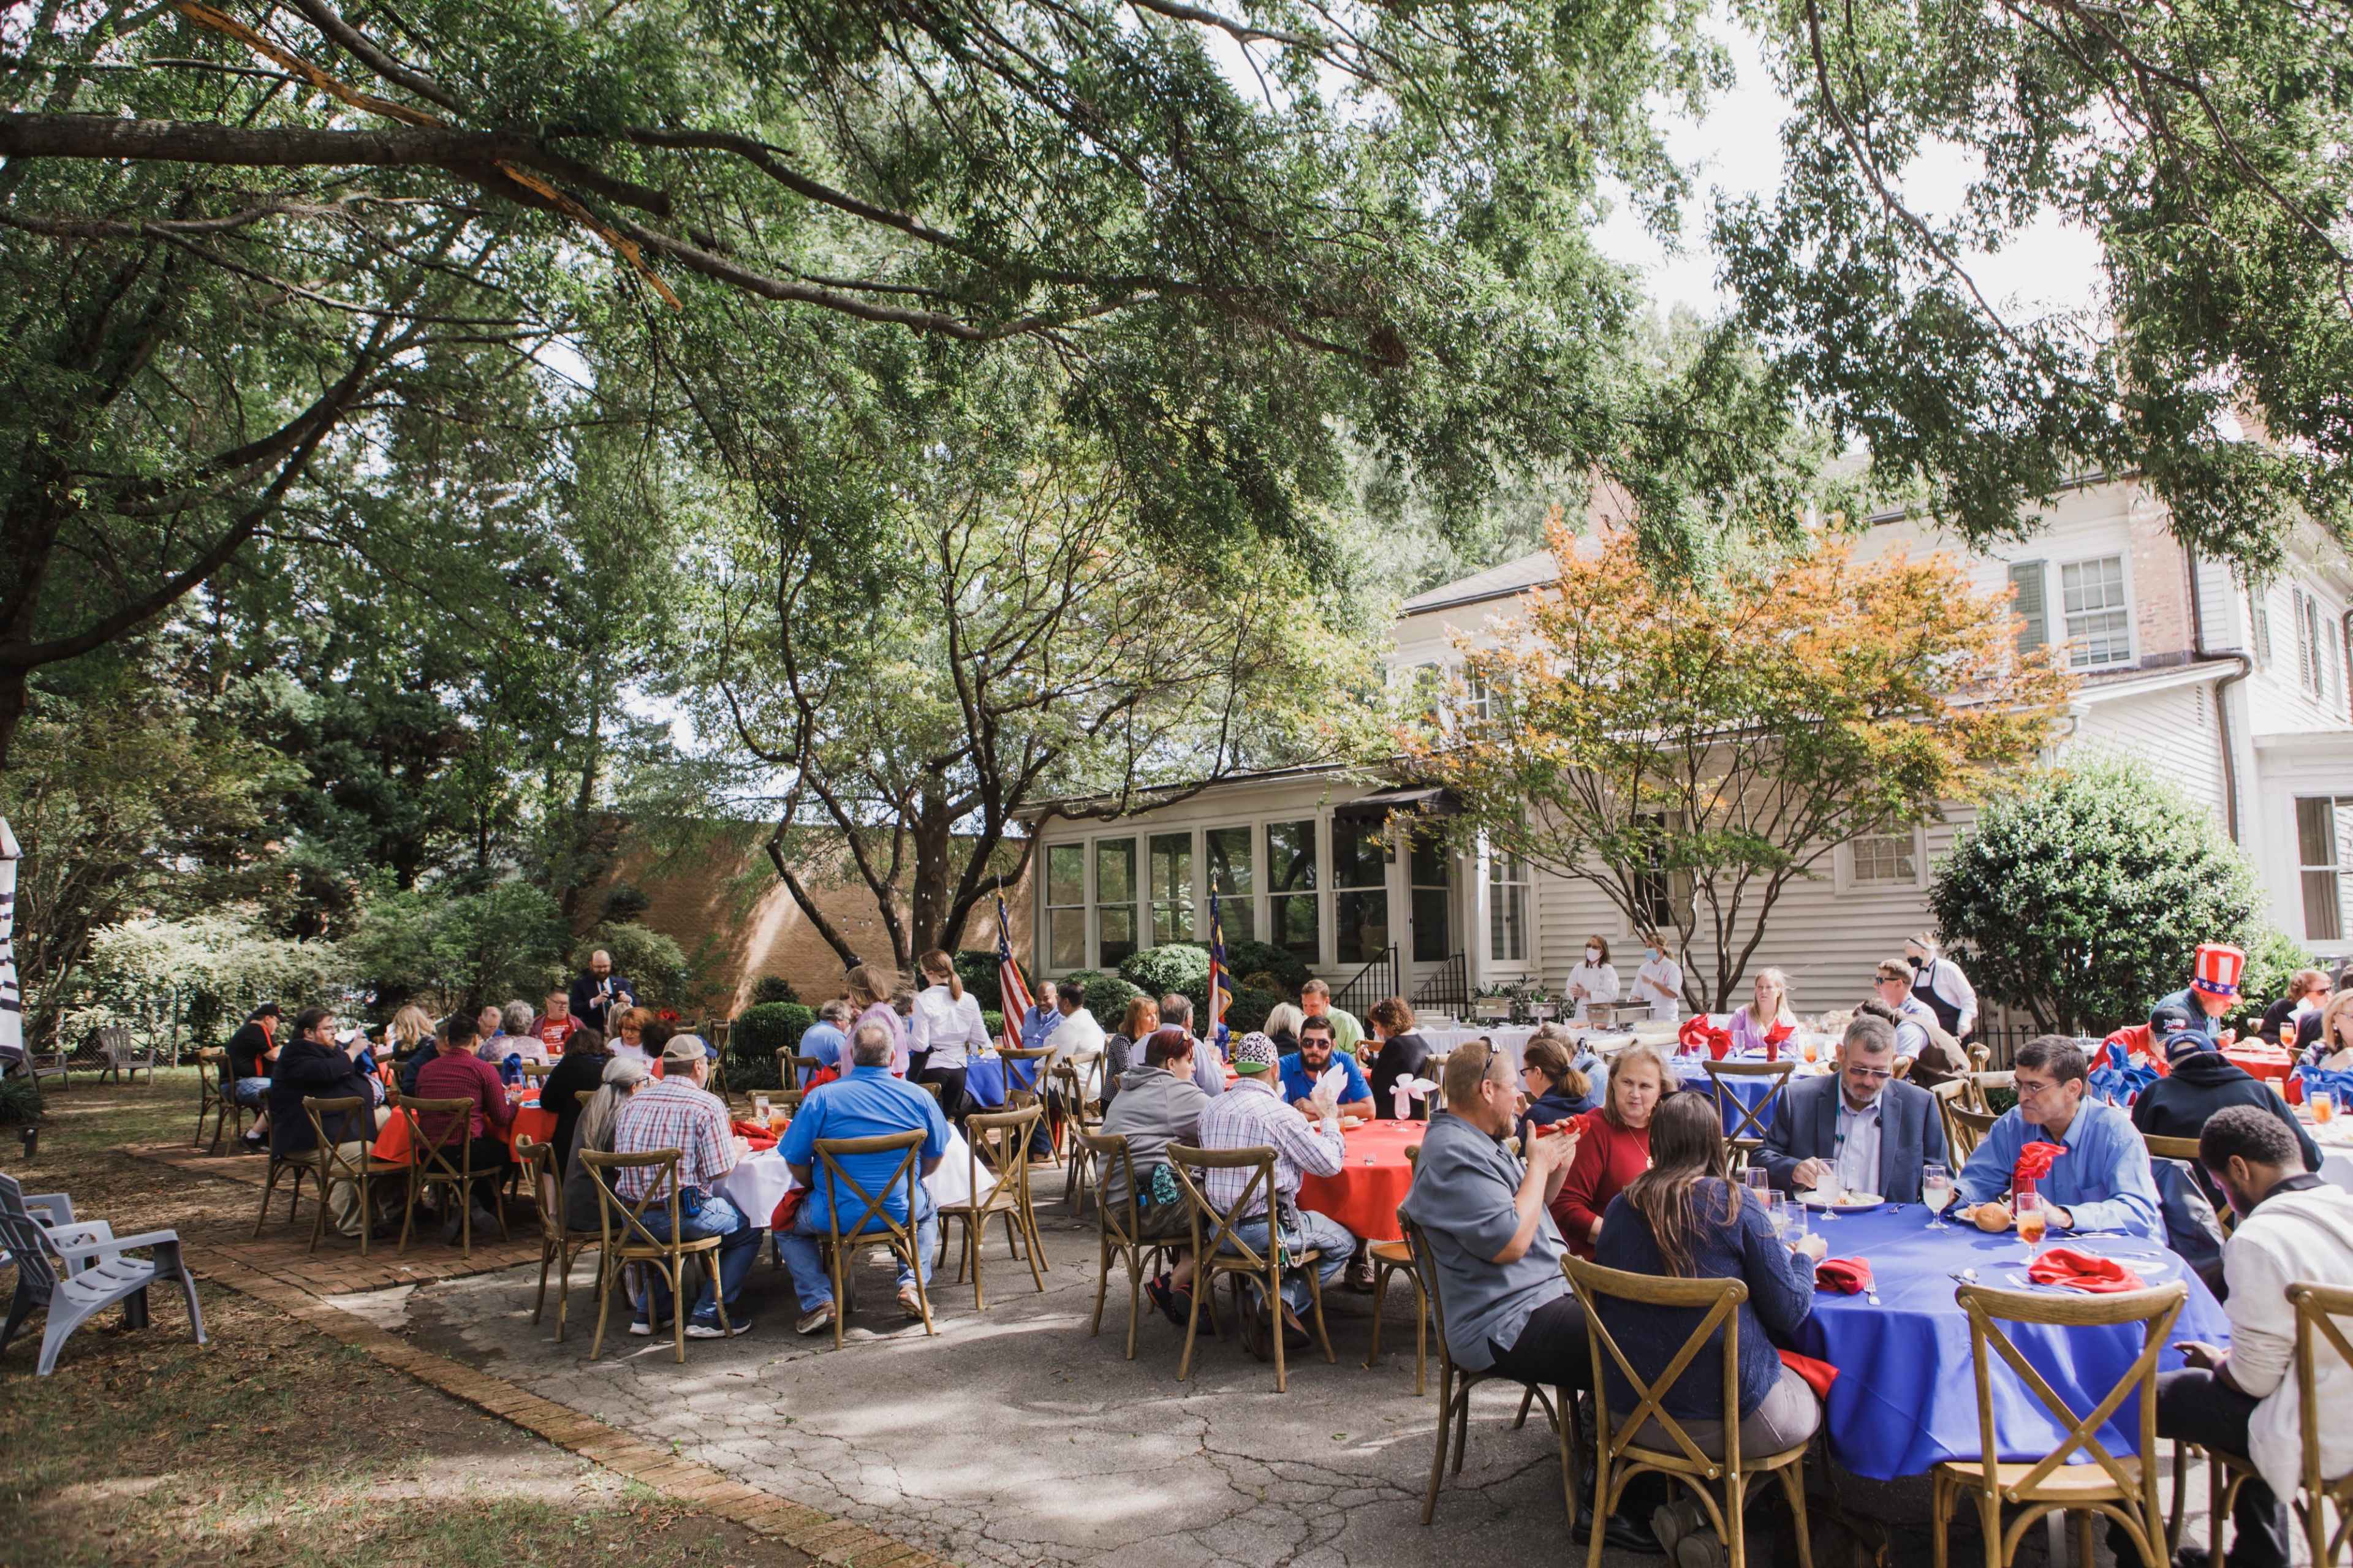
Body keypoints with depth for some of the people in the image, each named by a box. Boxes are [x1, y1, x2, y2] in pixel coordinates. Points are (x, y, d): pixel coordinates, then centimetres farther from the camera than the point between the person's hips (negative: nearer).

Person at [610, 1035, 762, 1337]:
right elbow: (719, 1170, -14)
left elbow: (620, 1159, 12)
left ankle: (652, 1311, 32)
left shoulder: (633, 1103, 7)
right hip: (683, 1216, -7)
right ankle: (707, 1316, 9)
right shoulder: (707, 1105, -10)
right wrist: (737, 1150, 8)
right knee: (748, 1228, 15)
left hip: (632, 1221, 7)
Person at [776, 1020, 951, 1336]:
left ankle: (817, 1299, 9)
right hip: (900, 1212, 2)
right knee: (928, 1211, 36)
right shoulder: (918, 1097, -4)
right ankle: (912, 1284, 16)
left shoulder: (822, 1097, -11)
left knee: (787, 1226, 29)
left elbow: (796, 1164, -7)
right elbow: (936, 1157, 6)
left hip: (837, 1216, -2)